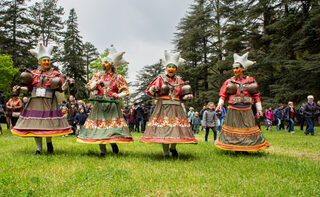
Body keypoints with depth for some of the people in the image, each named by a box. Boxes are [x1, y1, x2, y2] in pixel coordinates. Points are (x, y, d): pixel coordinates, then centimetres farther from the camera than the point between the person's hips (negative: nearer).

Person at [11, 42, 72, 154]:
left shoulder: (55, 74, 6)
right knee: (35, 124, 1)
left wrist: (66, 84, -22)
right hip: (35, 103, 3)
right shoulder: (33, 73, 14)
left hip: (49, 103, -3)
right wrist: (20, 89, 1)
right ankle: (39, 148, 11)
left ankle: (49, 143, 19)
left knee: (48, 124, -7)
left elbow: (61, 88, -2)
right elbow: (29, 88, 16)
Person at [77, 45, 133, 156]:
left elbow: (126, 91, 3)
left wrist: (118, 95, -15)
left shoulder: (118, 77, 4)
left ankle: (113, 143, 18)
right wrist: (97, 82, -7)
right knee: (99, 125, -1)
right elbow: (90, 87, 10)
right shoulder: (98, 75, 13)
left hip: (112, 105, -2)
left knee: (113, 124, -9)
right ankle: (102, 150, 7)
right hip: (99, 104, 3)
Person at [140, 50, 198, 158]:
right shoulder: (160, 78, 7)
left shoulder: (179, 81, 15)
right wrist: (155, 90, -16)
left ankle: (173, 147, 18)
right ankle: (165, 151, -1)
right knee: (163, 127, -10)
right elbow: (149, 90, 4)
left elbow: (182, 96, 19)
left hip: (176, 106, 3)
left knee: (177, 126, -4)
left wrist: (188, 96, -1)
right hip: (163, 106, -2)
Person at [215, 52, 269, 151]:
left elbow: (256, 95, 10)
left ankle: (245, 148, 12)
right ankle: (236, 149, 13)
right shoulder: (229, 81, 6)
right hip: (233, 110, -1)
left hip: (246, 110, 1)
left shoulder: (250, 80, 8)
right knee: (233, 130, 1)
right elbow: (223, 94, 3)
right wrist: (220, 104, -14)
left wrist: (259, 109, 5)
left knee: (248, 129, 2)